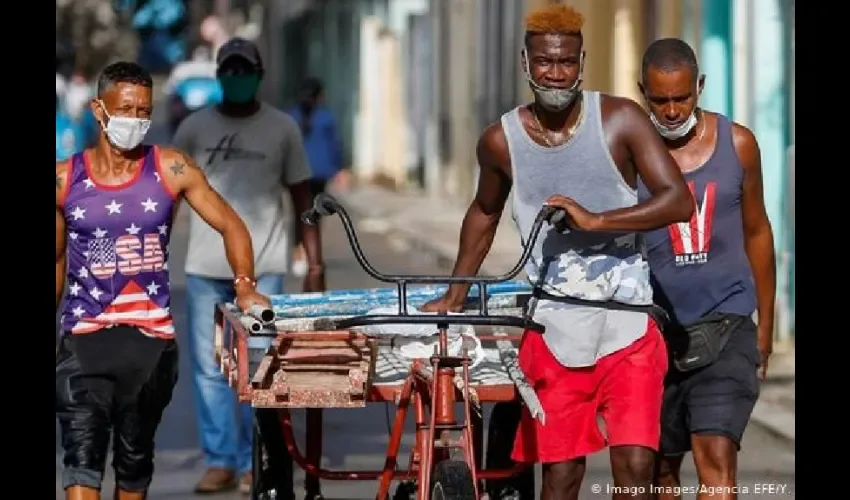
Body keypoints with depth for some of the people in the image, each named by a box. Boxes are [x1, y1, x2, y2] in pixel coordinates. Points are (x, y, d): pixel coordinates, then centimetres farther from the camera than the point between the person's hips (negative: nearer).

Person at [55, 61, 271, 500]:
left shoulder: (171, 169, -1)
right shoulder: (66, 179, 1)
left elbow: (230, 225, 5)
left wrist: (244, 286, -11)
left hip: (152, 337, 1)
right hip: (84, 336, -1)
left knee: (135, 456, 12)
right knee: (82, 453, -14)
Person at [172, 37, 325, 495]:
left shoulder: (282, 129, 4)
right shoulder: (194, 128, 6)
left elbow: (302, 198, 6)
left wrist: (315, 263, 0)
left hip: (263, 268, -1)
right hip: (205, 268, 1)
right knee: (210, 369, 1)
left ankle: (253, 464, 8)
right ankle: (219, 462, 9)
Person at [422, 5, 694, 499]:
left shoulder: (620, 119, -5)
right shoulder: (501, 140, 2)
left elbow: (679, 200, -12)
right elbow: (484, 212, 22)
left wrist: (595, 220, -21)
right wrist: (455, 296, 23)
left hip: (628, 325, -1)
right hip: (554, 329, 1)